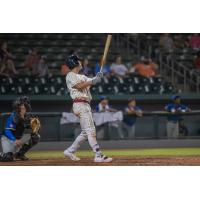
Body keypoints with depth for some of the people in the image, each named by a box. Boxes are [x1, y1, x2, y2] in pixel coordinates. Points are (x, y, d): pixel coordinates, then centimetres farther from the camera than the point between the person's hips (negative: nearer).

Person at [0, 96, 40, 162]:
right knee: (8, 157, -29)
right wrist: (15, 140, -43)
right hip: (8, 139, -7)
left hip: (19, 138, 7)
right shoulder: (13, 116, -22)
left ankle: (20, 154, 4)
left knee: (36, 136, -6)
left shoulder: (26, 117, -1)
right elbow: (7, 131, -27)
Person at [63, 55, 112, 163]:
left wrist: (97, 77, -10)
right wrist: (93, 81, -16)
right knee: (90, 130, -14)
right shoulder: (70, 76, 0)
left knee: (86, 132, 11)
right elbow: (79, 86, -15)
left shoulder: (82, 77, 25)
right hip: (80, 104, -9)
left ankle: (70, 151, 19)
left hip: (86, 105, 9)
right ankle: (98, 155, -19)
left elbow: (91, 81, 10)